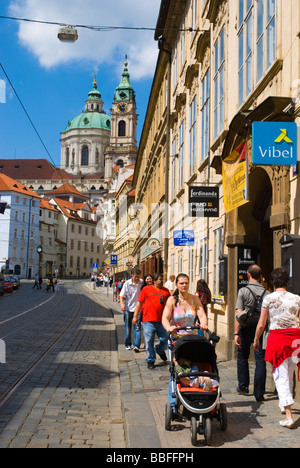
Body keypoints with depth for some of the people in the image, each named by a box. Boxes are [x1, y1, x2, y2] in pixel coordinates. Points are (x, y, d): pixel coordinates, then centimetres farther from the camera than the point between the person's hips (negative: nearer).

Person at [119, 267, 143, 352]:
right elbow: (122, 295, -5)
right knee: (127, 327, 9)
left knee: (137, 327, -6)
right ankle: (128, 344, 23)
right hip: (128, 308, 0)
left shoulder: (142, 283, -3)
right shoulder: (127, 283, -5)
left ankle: (136, 346, -5)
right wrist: (122, 304, -21)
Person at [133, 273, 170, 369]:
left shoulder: (166, 291, 14)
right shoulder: (146, 289, 6)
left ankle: (160, 350, 35)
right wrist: (135, 316, 5)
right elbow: (139, 303, 8)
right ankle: (150, 360, 15)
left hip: (162, 320, 3)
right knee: (149, 342, -1)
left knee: (165, 340, 3)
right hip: (149, 321, -2)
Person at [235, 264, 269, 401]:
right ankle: (259, 393, 3)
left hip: (246, 328, -1)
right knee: (260, 360, 3)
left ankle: (243, 387, 25)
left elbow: (239, 314, -11)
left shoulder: (243, 291, -7)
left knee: (242, 356, 18)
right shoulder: (266, 293, -1)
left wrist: (236, 333, -11)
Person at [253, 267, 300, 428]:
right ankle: (285, 404, 39)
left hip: (277, 337, -3)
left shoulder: (269, 298, -4)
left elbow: (261, 324, -2)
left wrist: (256, 340, 13)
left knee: (281, 377, 0)